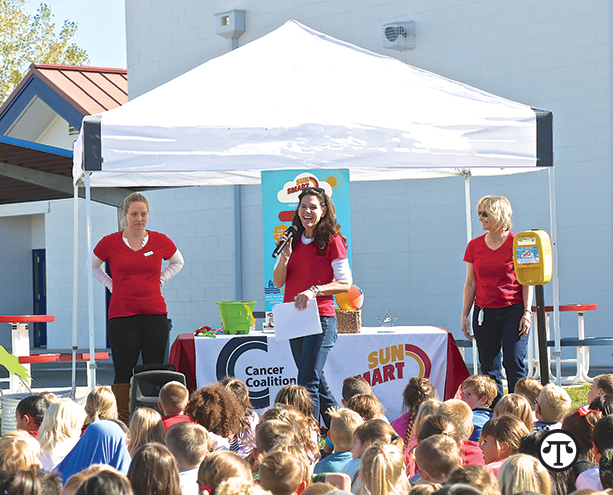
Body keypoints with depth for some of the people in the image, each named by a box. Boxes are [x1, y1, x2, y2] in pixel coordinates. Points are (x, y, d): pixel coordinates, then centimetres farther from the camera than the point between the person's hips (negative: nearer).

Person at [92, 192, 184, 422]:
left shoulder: (160, 241, 4)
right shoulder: (110, 243, 1)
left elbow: (177, 262, 25)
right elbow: (93, 266, 20)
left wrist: (160, 280, 11)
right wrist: (112, 285, 8)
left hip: (155, 315, 1)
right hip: (121, 316, -1)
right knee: (123, 374, -1)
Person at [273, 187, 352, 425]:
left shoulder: (332, 241, -4)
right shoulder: (293, 240, 12)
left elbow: (345, 283, -8)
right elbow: (278, 282, 10)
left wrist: (314, 290, -21)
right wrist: (285, 255, -6)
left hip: (320, 317, -7)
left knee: (308, 382, -14)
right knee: (317, 382, 13)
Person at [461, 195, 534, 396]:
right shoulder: (474, 246, 8)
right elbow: (470, 284, 13)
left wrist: (527, 312, -8)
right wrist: (464, 315, 9)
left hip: (513, 312, -4)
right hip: (484, 313, 4)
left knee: (514, 363, -9)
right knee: (488, 367, 4)